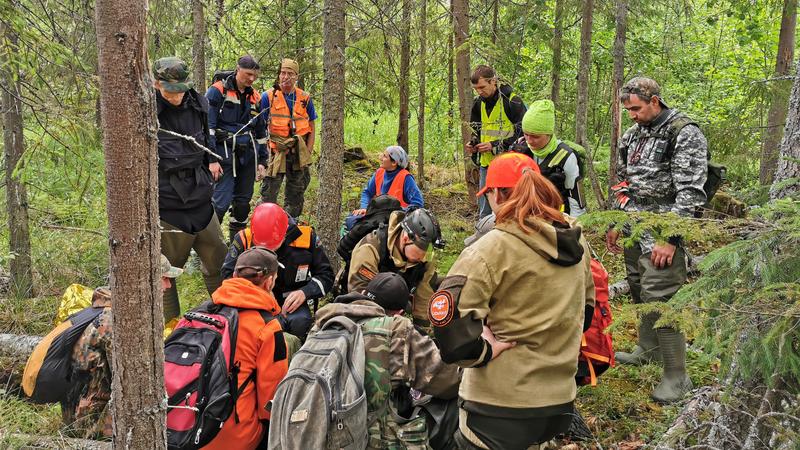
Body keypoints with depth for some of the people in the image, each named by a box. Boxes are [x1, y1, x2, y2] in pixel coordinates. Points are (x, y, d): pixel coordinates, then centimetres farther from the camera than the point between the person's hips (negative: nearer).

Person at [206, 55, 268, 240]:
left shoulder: (254, 97, 14)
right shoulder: (218, 91, -4)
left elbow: (261, 131, 20)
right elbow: (207, 127, -9)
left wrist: (262, 161, 15)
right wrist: (211, 159, -15)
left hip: (248, 156, 6)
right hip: (225, 154, -6)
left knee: (243, 201, 10)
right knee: (222, 202, -14)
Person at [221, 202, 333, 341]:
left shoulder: (306, 236, -6)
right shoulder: (244, 239, -7)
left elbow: (326, 274, 1)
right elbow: (228, 275, -6)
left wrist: (305, 293, -17)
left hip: (291, 302, 1)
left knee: (300, 322, -33)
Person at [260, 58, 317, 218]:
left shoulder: (305, 98, 7)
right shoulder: (268, 96, -1)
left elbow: (311, 128, 10)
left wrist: (308, 152, 0)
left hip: (299, 154, 3)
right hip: (276, 152, -3)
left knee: (296, 194, 11)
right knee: (269, 193, -5)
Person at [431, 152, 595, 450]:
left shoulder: (494, 247, -17)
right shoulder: (576, 243, 5)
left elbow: (448, 312, -30)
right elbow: (585, 308, 20)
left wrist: (483, 351, -16)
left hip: (501, 406, -7)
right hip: (560, 401, 7)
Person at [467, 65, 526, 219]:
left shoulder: (512, 101, -12)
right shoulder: (478, 102, 8)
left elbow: (523, 134, -12)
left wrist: (494, 146, -18)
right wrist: (473, 144, -1)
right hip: (486, 163, 6)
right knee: (484, 213, 12)